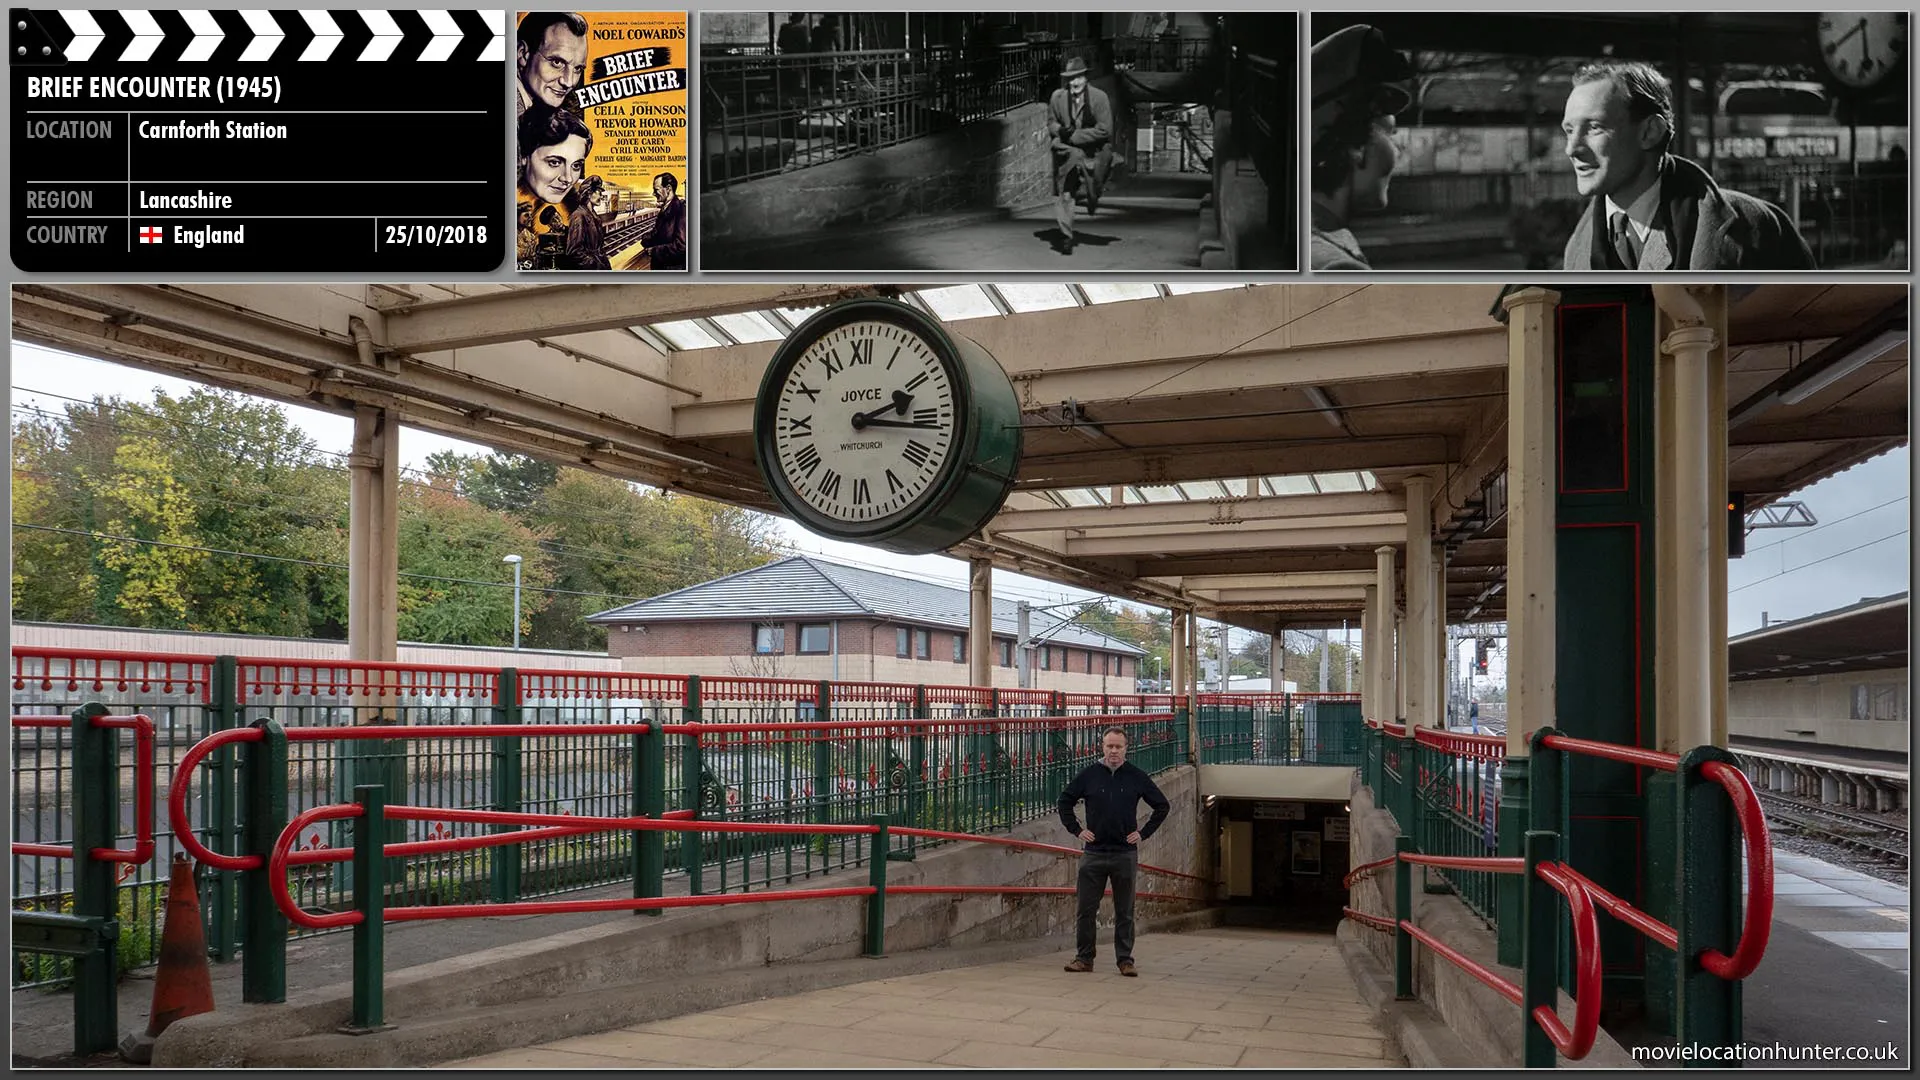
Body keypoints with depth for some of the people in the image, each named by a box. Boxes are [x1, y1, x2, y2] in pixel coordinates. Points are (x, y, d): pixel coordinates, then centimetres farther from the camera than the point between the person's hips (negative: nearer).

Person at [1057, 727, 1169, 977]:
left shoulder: (1137, 776, 2)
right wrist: (1077, 830, 3)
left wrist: (1144, 833, 3)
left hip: (1126, 854, 0)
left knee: (1125, 912, 5)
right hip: (1093, 853, 0)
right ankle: (1084, 958, 12)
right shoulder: (1089, 775, 2)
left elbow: (1162, 806, 11)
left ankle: (1125, 960, 12)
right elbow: (1065, 801, 12)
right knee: (1086, 909, 2)